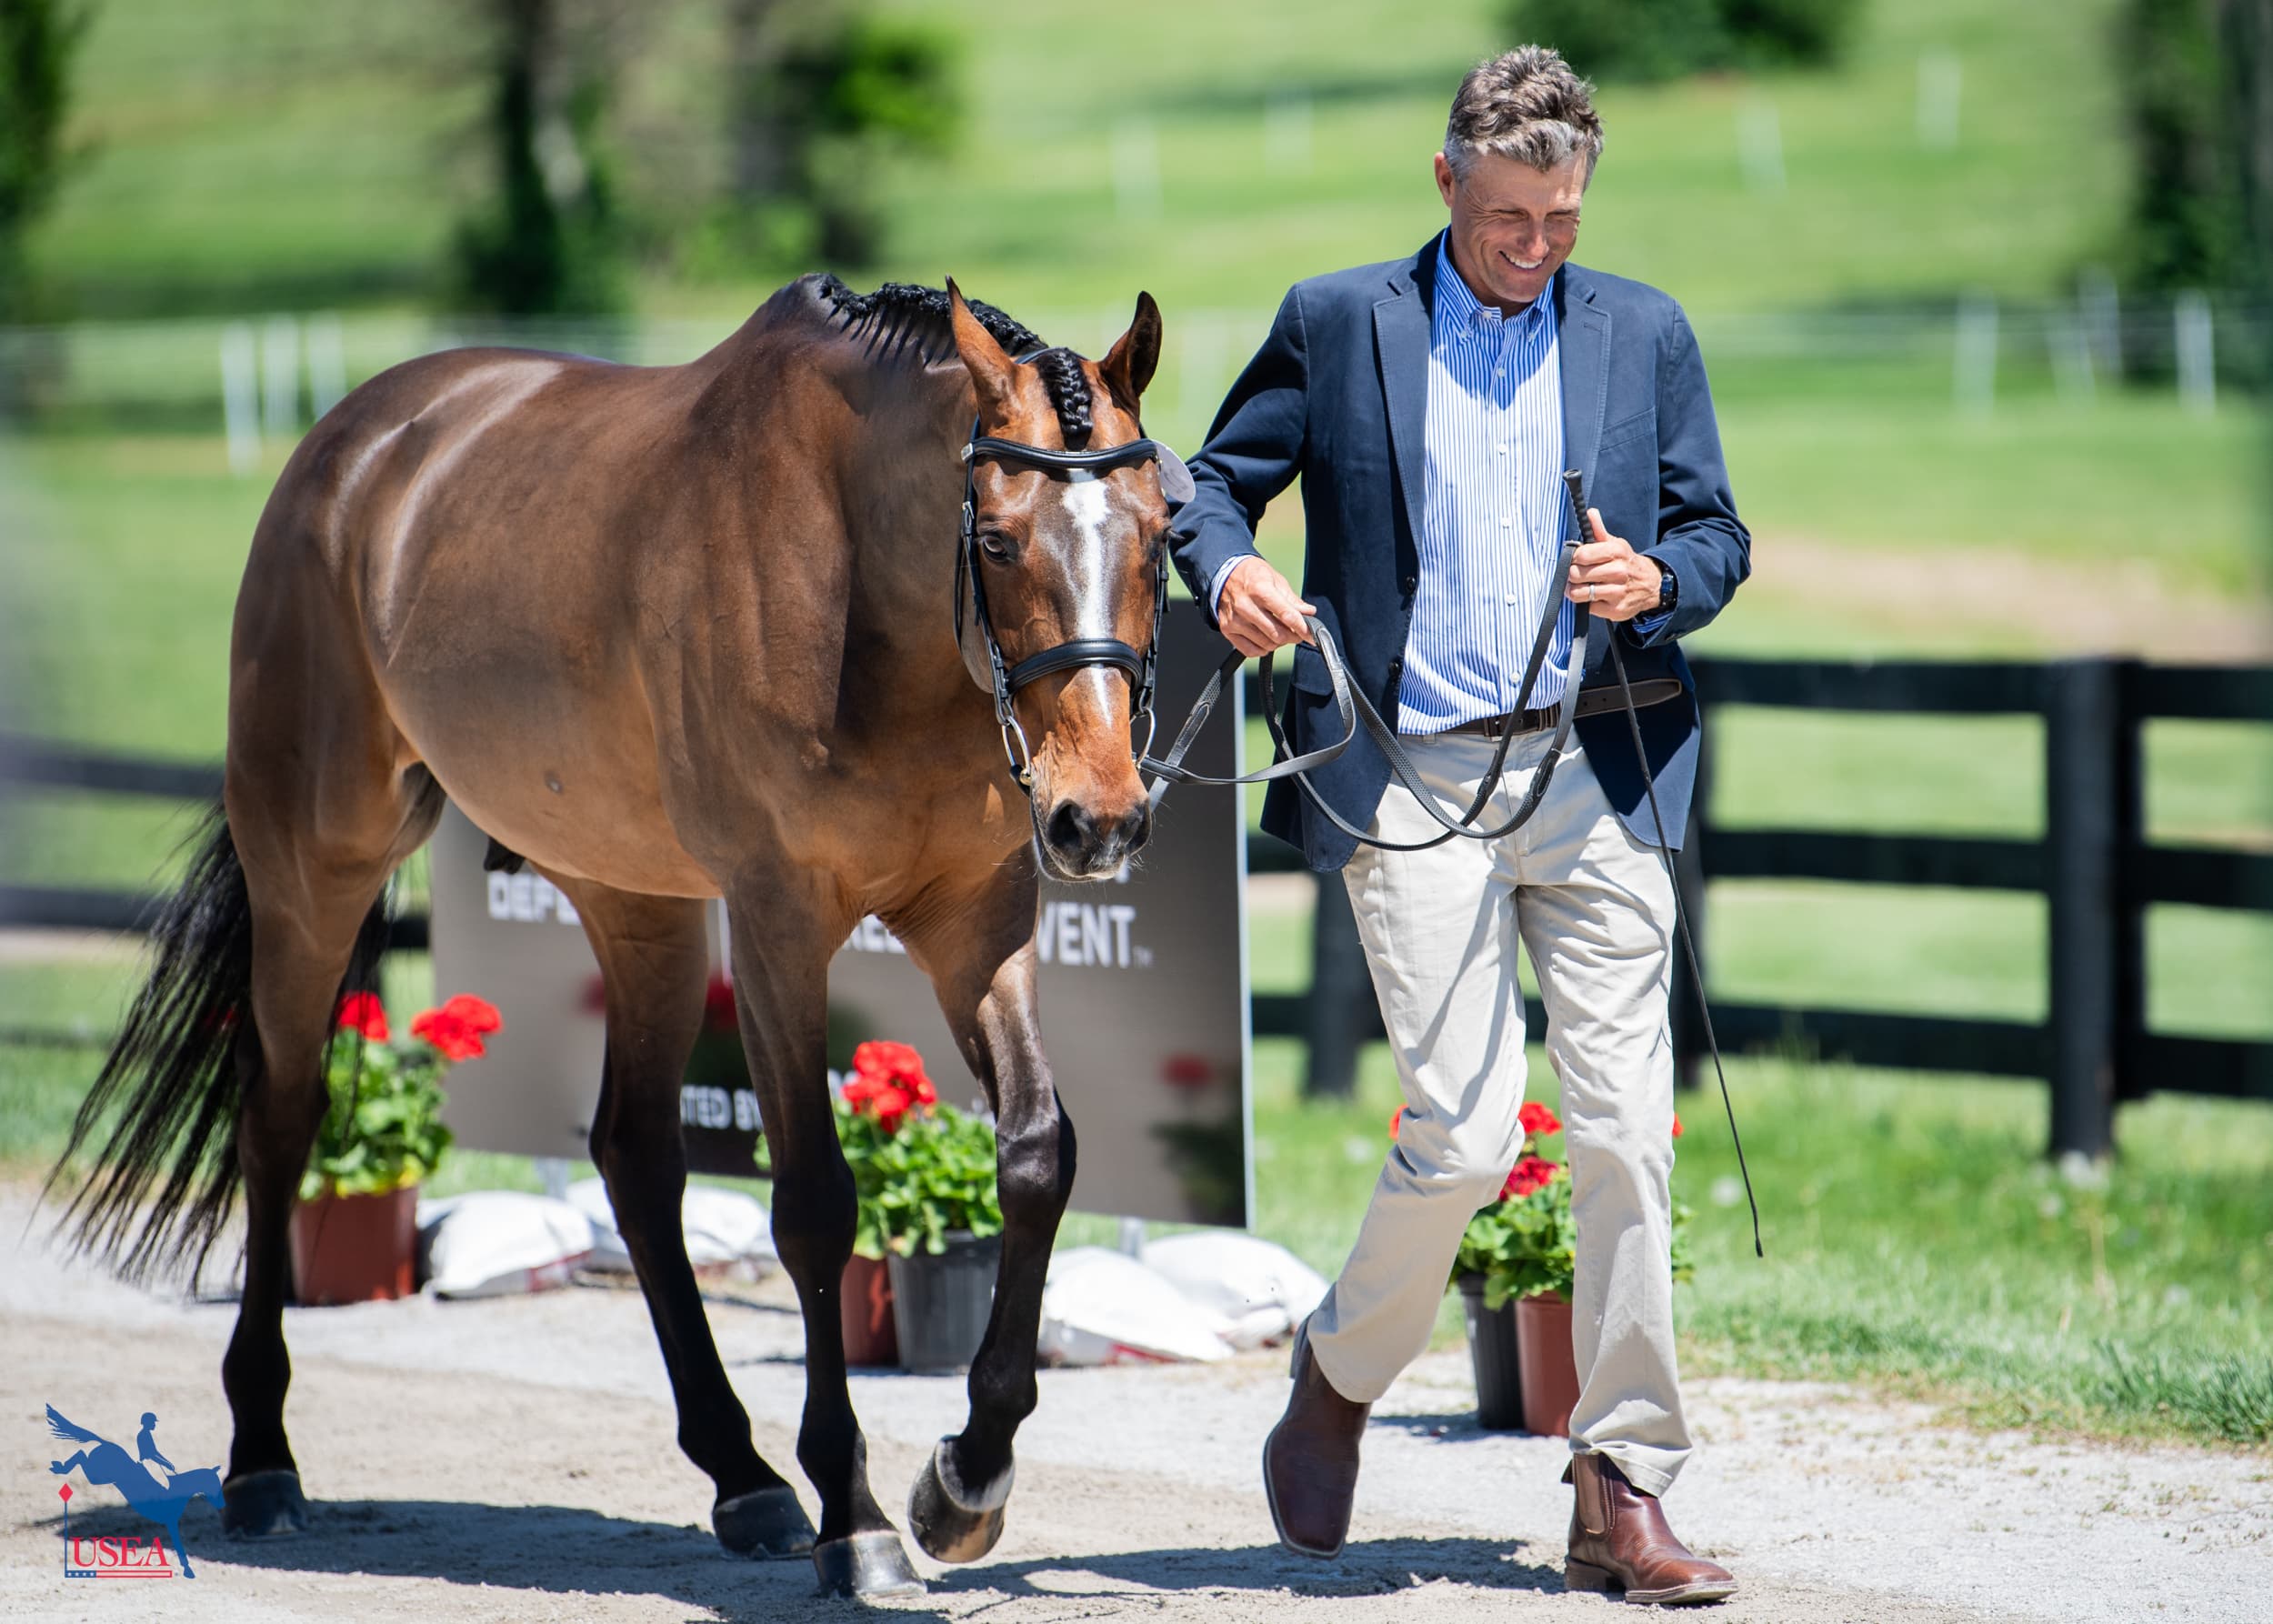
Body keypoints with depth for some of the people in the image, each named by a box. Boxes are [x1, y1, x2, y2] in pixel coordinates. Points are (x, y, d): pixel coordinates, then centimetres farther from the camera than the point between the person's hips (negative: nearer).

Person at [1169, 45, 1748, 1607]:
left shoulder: (1644, 333, 11)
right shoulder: (1337, 323, 5)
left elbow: (1719, 533, 13)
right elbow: (1218, 481, 10)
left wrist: (1659, 581, -9)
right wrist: (1227, 568, -12)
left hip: (1596, 772, 2)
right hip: (1410, 780, -2)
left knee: (1627, 1132, -3)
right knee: (1465, 1136, -10)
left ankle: (1626, 1492, 4)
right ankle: (1342, 1374, 19)